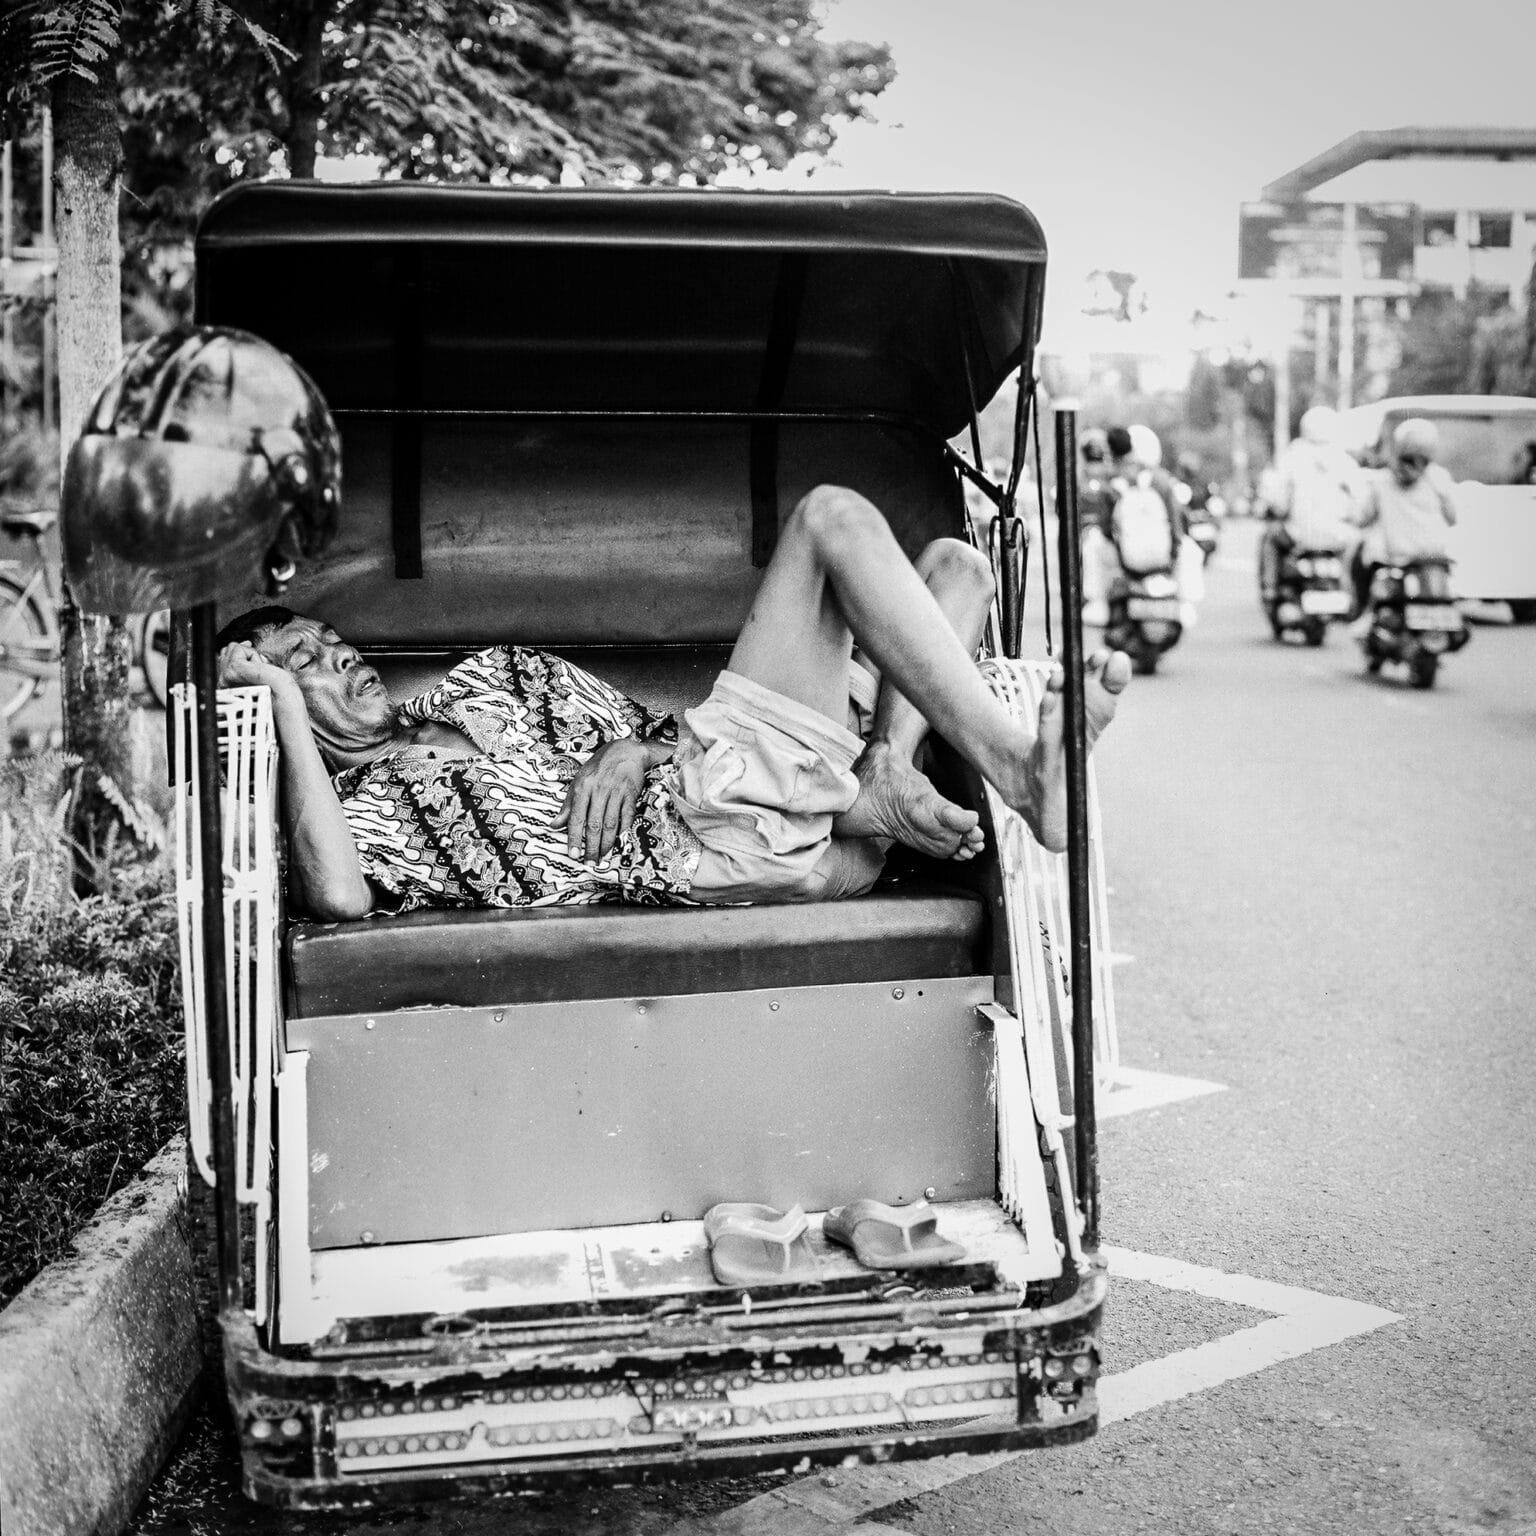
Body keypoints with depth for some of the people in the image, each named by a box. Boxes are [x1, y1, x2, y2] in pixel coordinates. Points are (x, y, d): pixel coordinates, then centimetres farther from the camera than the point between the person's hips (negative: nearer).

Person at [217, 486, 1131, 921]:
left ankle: (880, 783, -19)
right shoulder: (353, 803, 10)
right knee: (834, 516, -14)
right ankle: (1015, 765, -28)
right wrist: (285, 707, -8)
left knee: (957, 563, 9)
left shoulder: (490, 678, 30)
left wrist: (631, 746, 1)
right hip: (698, 834, -8)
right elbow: (339, 897, -17)